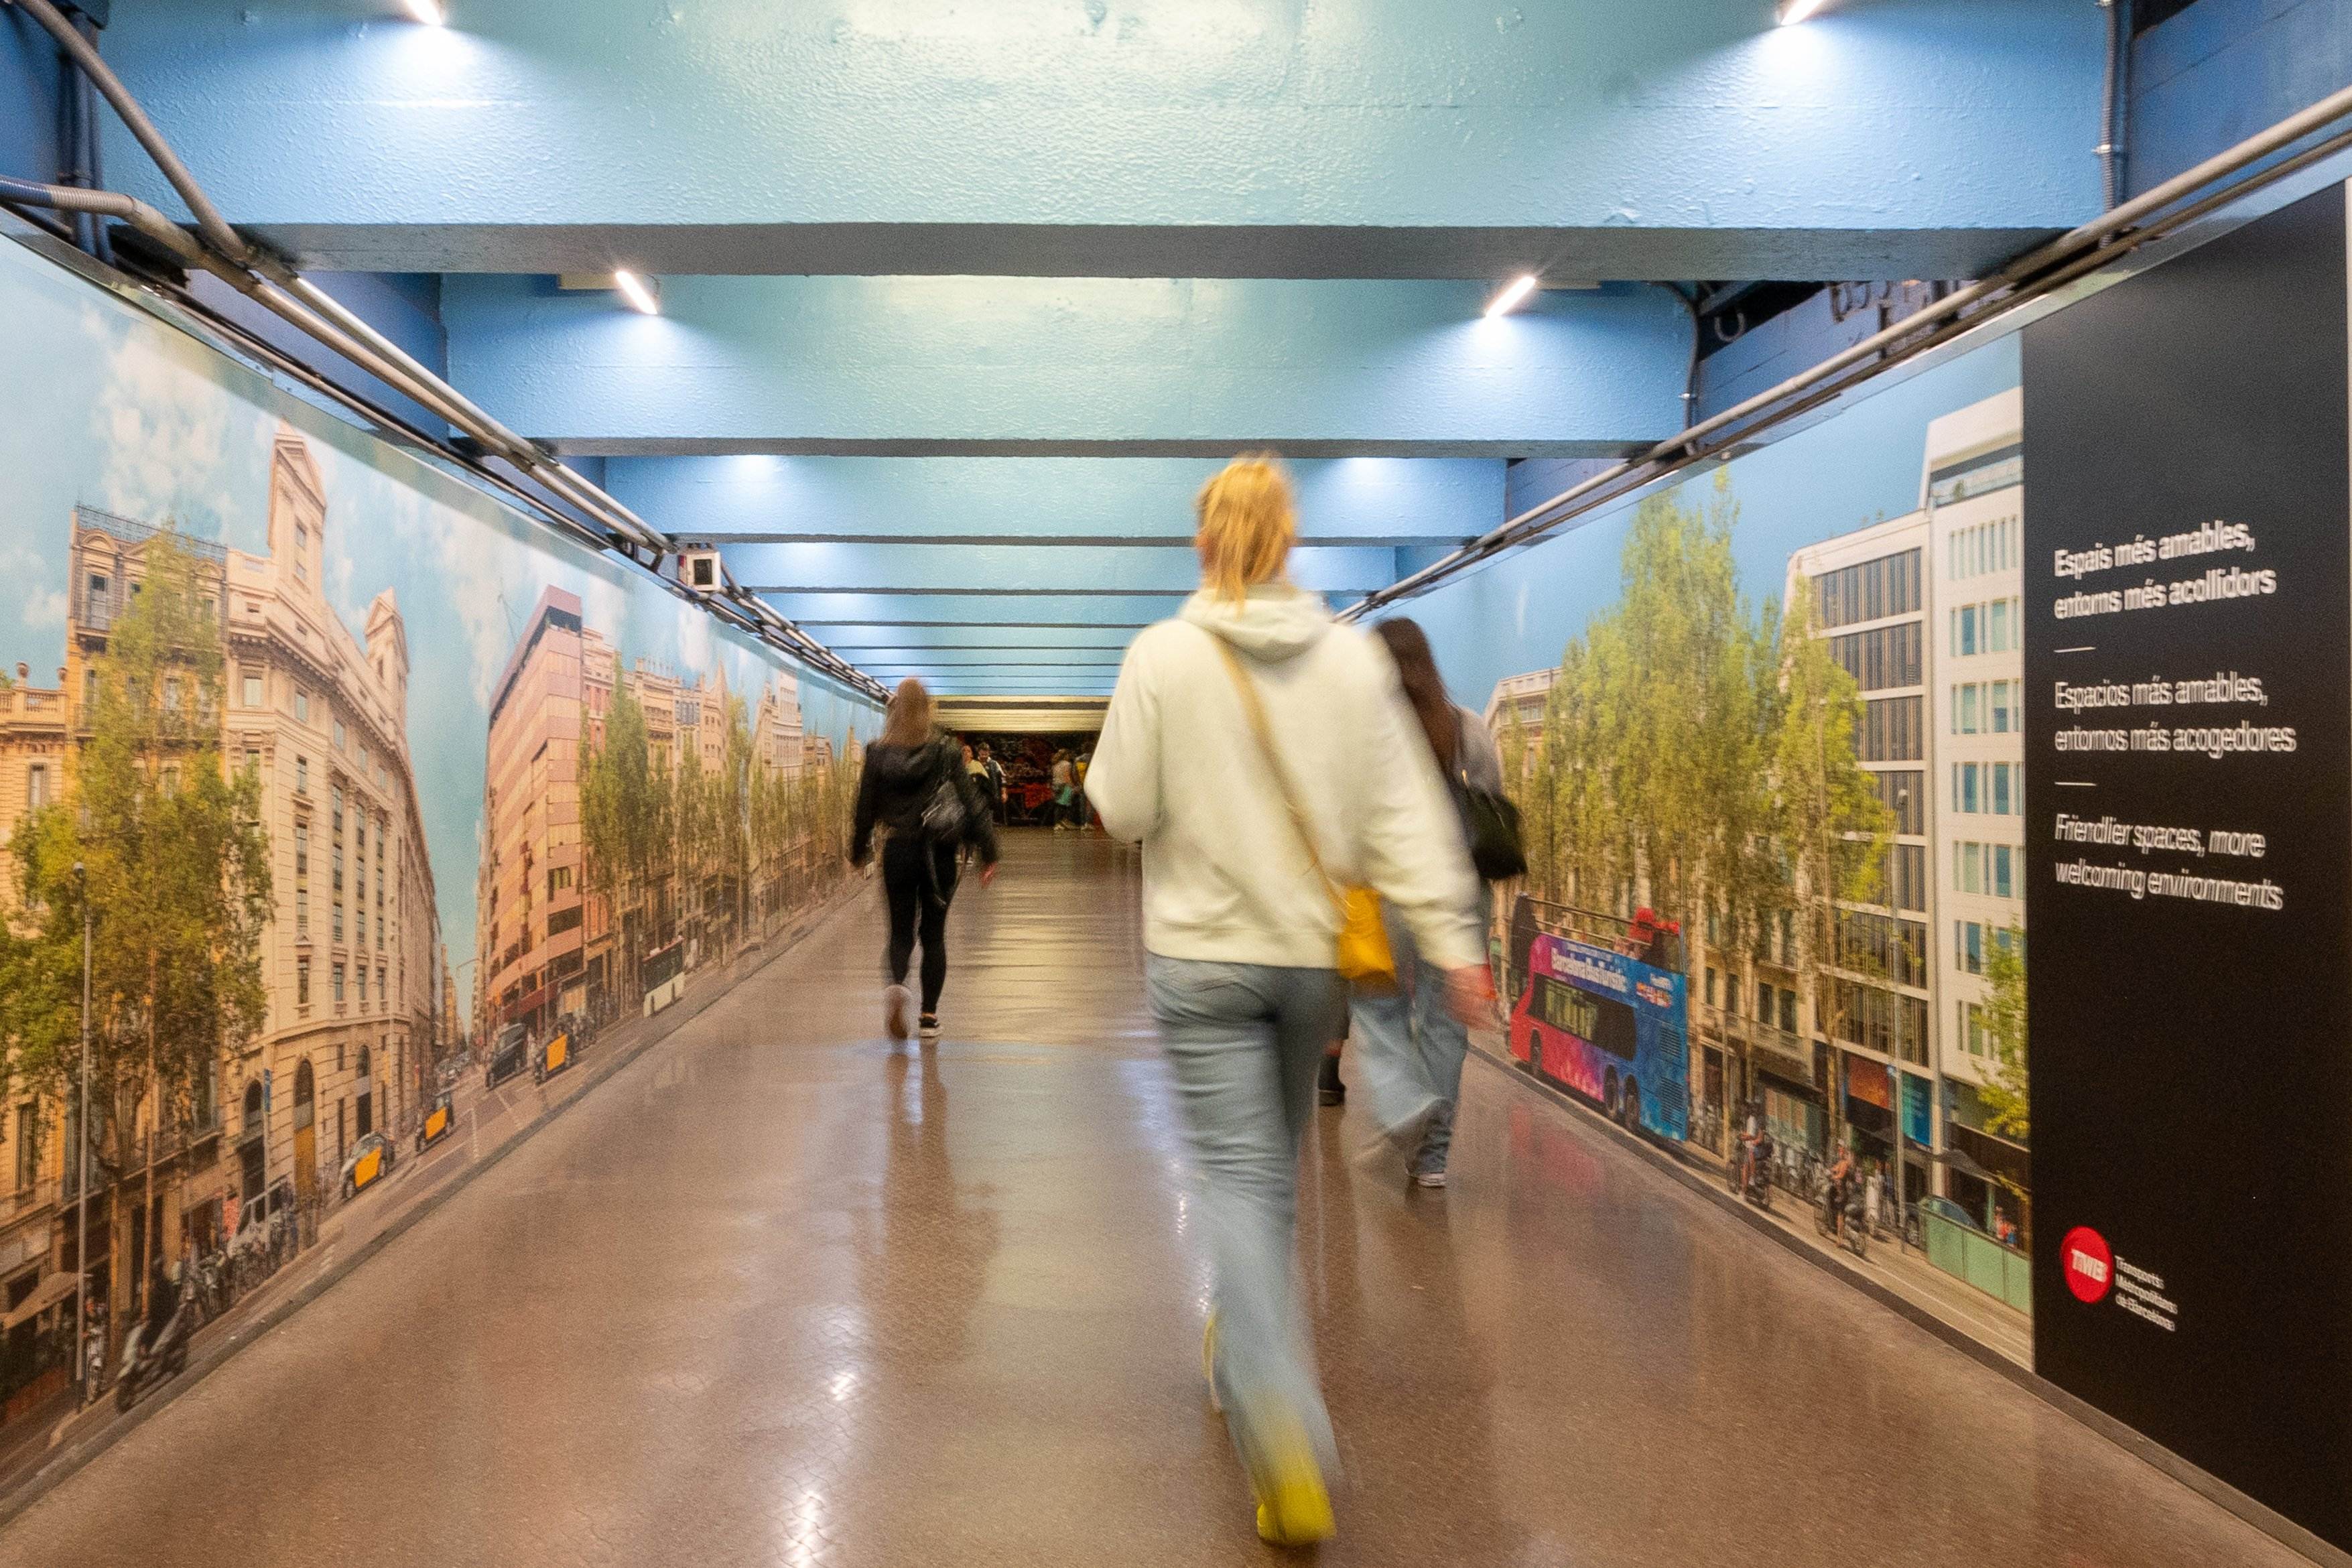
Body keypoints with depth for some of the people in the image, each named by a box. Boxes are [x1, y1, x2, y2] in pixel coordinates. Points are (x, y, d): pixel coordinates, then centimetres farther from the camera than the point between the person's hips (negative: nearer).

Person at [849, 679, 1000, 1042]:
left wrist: (858, 851, 16)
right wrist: (988, 853, 0)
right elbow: (971, 803, -4)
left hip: (898, 851, 0)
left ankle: (896, 985, -19)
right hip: (939, 853, 0)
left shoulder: (878, 753, -1)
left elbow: (866, 807, 4)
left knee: (901, 930, 11)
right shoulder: (945, 751, -3)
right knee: (934, 933, 11)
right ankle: (929, 1015, 12)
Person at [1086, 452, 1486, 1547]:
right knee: (1272, 1168, 20)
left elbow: (1121, 811, -6)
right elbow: (1404, 812, -5)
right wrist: (1450, 937, -4)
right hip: (1315, 952, 3)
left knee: (1240, 1175, -1)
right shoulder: (1352, 657, -2)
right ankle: (1241, 1350, 39)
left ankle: (1283, 1425, -16)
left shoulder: (1163, 655, -9)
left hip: (1202, 954, -3)